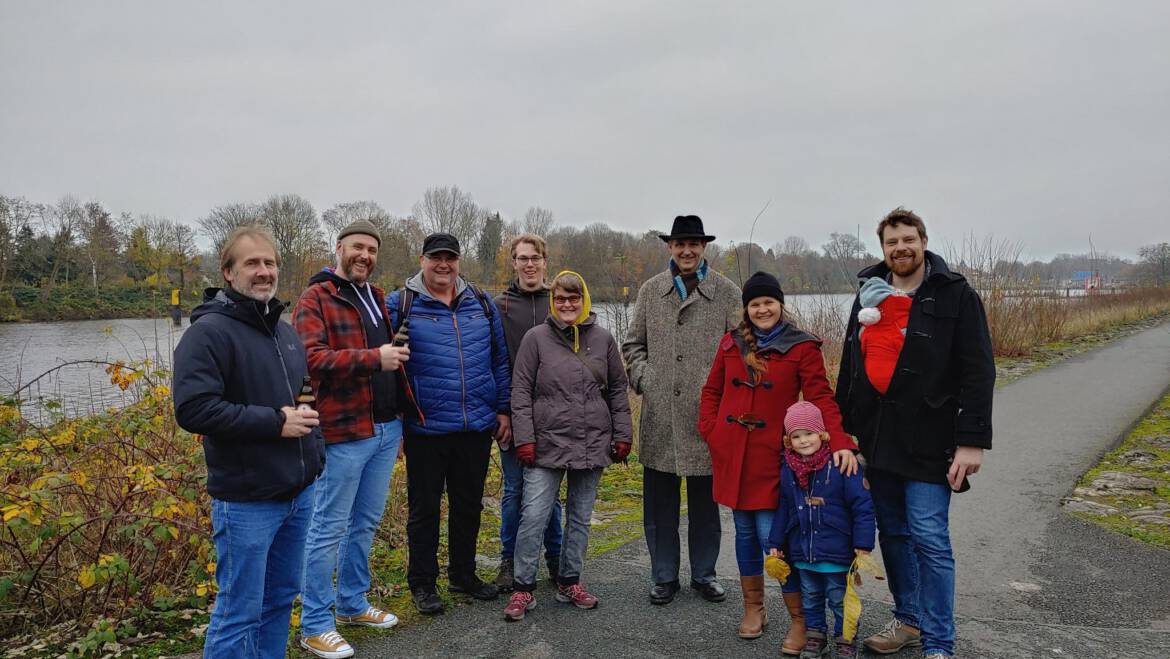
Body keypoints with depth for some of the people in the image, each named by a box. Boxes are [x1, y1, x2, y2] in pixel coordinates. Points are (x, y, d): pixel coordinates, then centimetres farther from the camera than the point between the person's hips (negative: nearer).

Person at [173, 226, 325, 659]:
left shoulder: (285, 331, 14)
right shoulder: (209, 331, -12)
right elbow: (192, 410, -23)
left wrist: (316, 456, 13)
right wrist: (274, 423, -20)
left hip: (299, 493, 8)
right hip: (246, 500, -7)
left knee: (280, 600, 18)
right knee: (239, 613, 1)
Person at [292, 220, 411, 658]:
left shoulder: (378, 299, 16)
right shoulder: (315, 300, -7)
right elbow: (312, 359, -22)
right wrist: (373, 358, -29)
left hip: (386, 429, 7)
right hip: (344, 433, -7)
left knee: (366, 524, 17)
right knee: (329, 528, 2)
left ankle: (352, 603, 32)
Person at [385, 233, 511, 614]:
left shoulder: (481, 304, 8)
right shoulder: (399, 304, -2)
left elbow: (500, 361, 11)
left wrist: (503, 409, 8)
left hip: (477, 426, 4)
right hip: (425, 428, -3)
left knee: (469, 505, 16)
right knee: (424, 507, 9)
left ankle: (463, 574, 33)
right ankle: (422, 582, 25)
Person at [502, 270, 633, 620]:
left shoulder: (603, 339, 6)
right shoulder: (536, 338, -2)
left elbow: (618, 390, 10)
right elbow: (521, 392, -2)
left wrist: (623, 435, 6)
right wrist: (524, 439, -8)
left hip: (592, 445, 3)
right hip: (547, 444, -2)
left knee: (581, 517, 12)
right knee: (533, 517, -2)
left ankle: (570, 582, 27)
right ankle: (523, 588, 12)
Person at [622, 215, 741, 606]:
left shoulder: (727, 292, 2)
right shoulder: (650, 291, 9)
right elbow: (633, 344, 14)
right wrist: (643, 379, 0)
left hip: (706, 416, -1)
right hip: (660, 416, 1)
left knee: (705, 502, 12)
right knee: (660, 504, 9)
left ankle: (703, 574, 29)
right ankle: (664, 577, 24)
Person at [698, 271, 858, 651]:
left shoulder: (802, 347, -4)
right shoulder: (732, 344, 7)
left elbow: (821, 398, -10)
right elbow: (712, 391, 14)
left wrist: (840, 442, -24)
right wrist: (710, 431, 2)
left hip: (769, 456, -4)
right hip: (731, 453, 4)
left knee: (772, 533, -6)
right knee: (745, 530, 13)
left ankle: (800, 620, 11)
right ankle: (753, 609, 30)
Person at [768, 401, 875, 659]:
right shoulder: (787, 470, 0)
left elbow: (862, 507, -13)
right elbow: (782, 509, 9)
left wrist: (863, 545, -14)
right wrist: (775, 543, 9)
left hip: (836, 552, -4)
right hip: (802, 551, 5)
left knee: (840, 599, 9)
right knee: (810, 597, 19)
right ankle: (816, 635, 34)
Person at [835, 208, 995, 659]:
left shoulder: (955, 296, -4)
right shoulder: (868, 297, 12)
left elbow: (978, 374, -8)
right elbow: (849, 370, 16)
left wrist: (972, 441, -14)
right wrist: (844, 431, 14)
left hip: (927, 444, -5)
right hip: (876, 441, 5)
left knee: (929, 540, -5)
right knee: (892, 534, 13)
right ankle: (909, 620, 30)